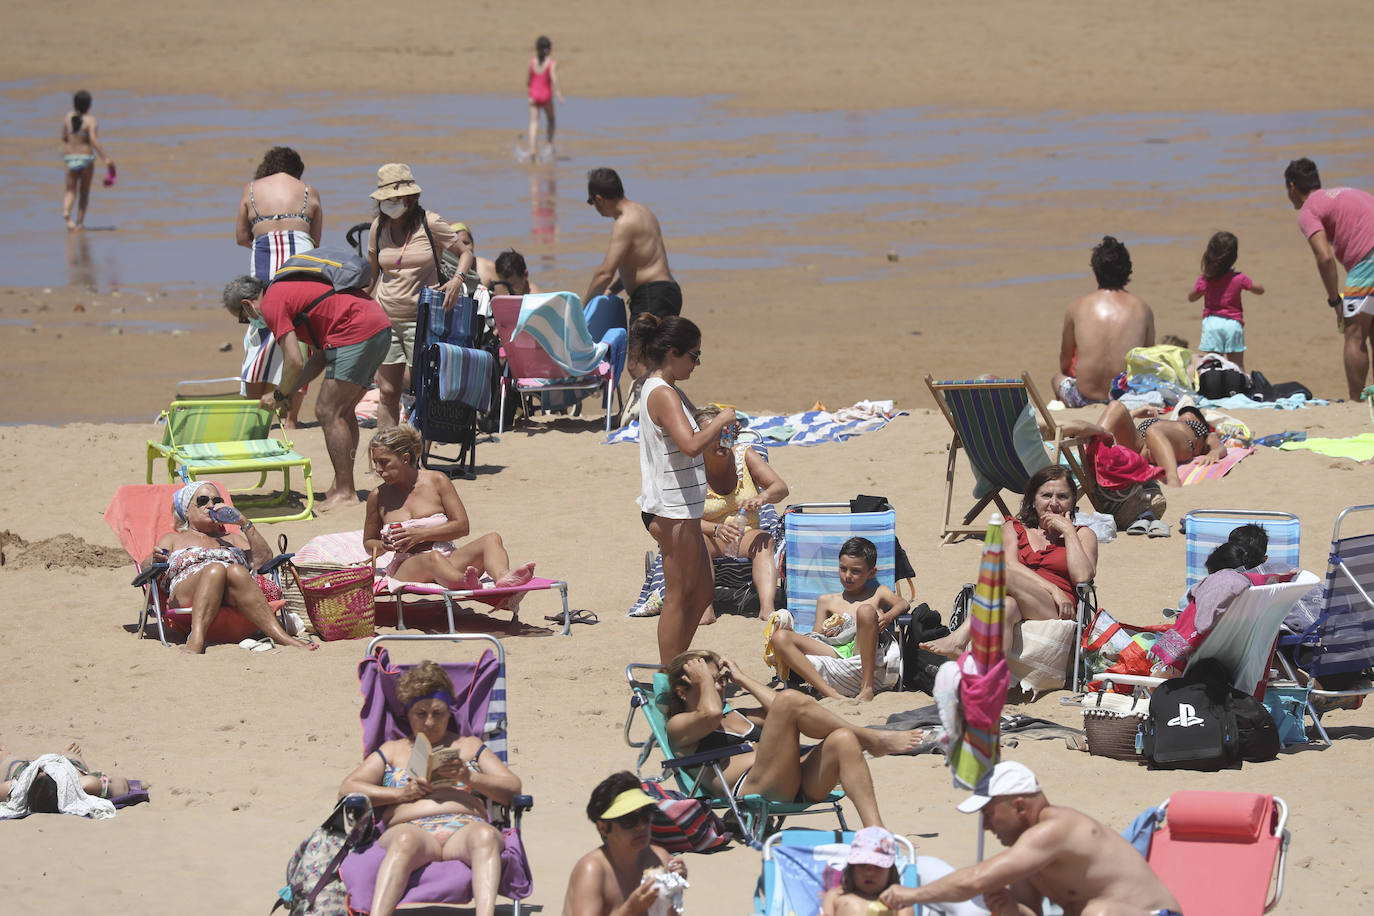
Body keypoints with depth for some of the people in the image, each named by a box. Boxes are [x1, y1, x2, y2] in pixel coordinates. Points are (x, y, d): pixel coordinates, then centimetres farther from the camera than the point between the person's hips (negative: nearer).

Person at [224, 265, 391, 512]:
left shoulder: (272, 304, -5)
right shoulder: (286, 291, 25)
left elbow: (295, 362, -12)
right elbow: (322, 355, 27)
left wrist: (280, 395, 6)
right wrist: (290, 391, 23)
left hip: (357, 333, -10)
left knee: (328, 412, -5)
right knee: (342, 411, 16)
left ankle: (345, 493, -5)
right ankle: (341, 487, 17)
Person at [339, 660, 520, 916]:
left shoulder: (469, 746, 30)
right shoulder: (392, 751, 29)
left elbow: (512, 788, 18)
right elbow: (347, 788, 16)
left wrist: (470, 777, -2)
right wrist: (401, 794, 1)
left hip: (464, 829, 1)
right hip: (411, 828, -1)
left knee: (486, 836, -38)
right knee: (405, 841, -41)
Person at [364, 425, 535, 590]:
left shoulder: (437, 481, 8)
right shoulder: (378, 497, 12)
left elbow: (462, 526, 4)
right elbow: (368, 543, 24)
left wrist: (420, 535, -7)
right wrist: (383, 546, -2)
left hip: (448, 558, 2)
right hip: (406, 566, -2)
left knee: (492, 539, -25)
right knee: (433, 558, -40)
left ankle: (504, 579, -60)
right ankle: (464, 583, -75)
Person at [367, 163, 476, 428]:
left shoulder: (430, 224, -5)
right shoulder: (379, 227, 8)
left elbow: (465, 252, 4)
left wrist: (457, 279, -15)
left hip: (421, 318, -4)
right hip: (386, 317, 4)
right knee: (387, 393, 3)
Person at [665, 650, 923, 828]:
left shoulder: (737, 716, 37)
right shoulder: (679, 726, 16)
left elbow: (775, 709, 20)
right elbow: (711, 714, -6)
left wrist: (742, 679, 26)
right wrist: (704, 679, 10)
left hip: (796, 785, 7)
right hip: (750, 787, -7)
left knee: (842, 740, -24)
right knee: (790, 700, -21)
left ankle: (875, 831, -34)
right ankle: (872, 740, -12)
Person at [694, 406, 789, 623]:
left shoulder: (744, 455, -3)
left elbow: (781, 487, -7)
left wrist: (763, 497, -31)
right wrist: (716, 529, -35)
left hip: (746, 538, 2)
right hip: (711, 540, -2)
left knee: (765, 540, -30)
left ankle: (767, 608, -50)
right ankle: (705, 610, -48)